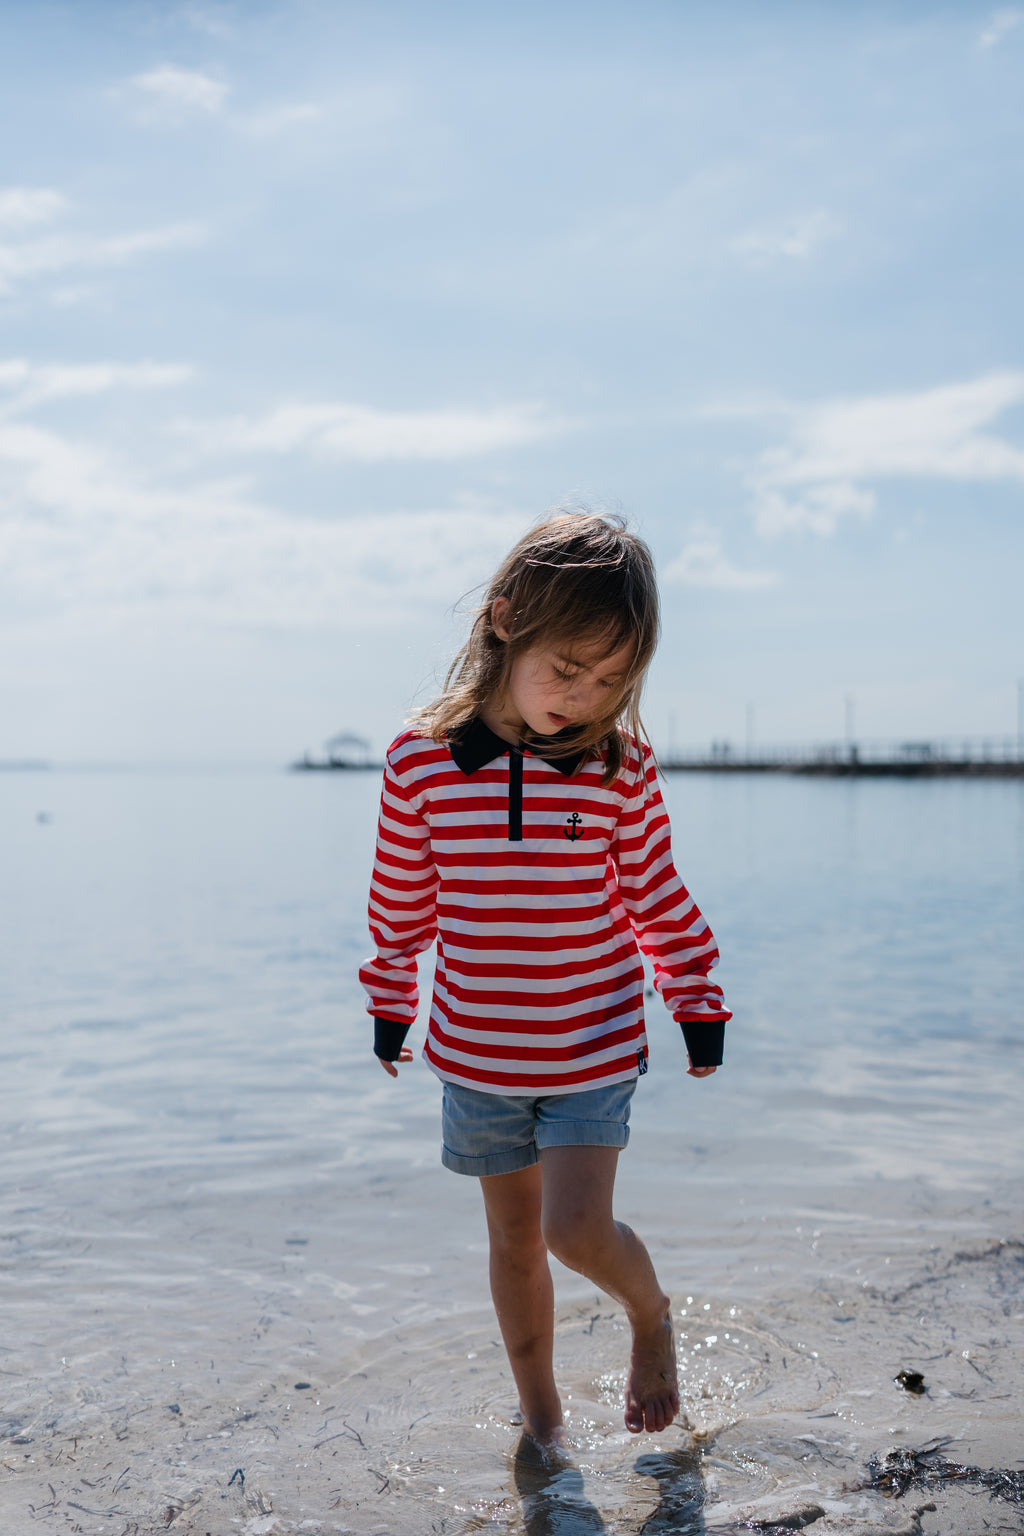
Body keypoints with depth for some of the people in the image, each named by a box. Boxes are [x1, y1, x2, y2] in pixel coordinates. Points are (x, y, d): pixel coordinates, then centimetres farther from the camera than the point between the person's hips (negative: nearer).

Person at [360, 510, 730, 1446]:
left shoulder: (621, 765, -12)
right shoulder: (420, 760, -10)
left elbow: (655, 894, 1)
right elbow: (401, 898, 4)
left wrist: (697, 1004, 8)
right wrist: (391, 1004, 14)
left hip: (595, 1048, -2)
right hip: (476, 1055, 2)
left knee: (577, 1231, -10)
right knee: (515, 1239, 14)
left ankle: (652, 1315, 25)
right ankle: (540, 1419, 35)